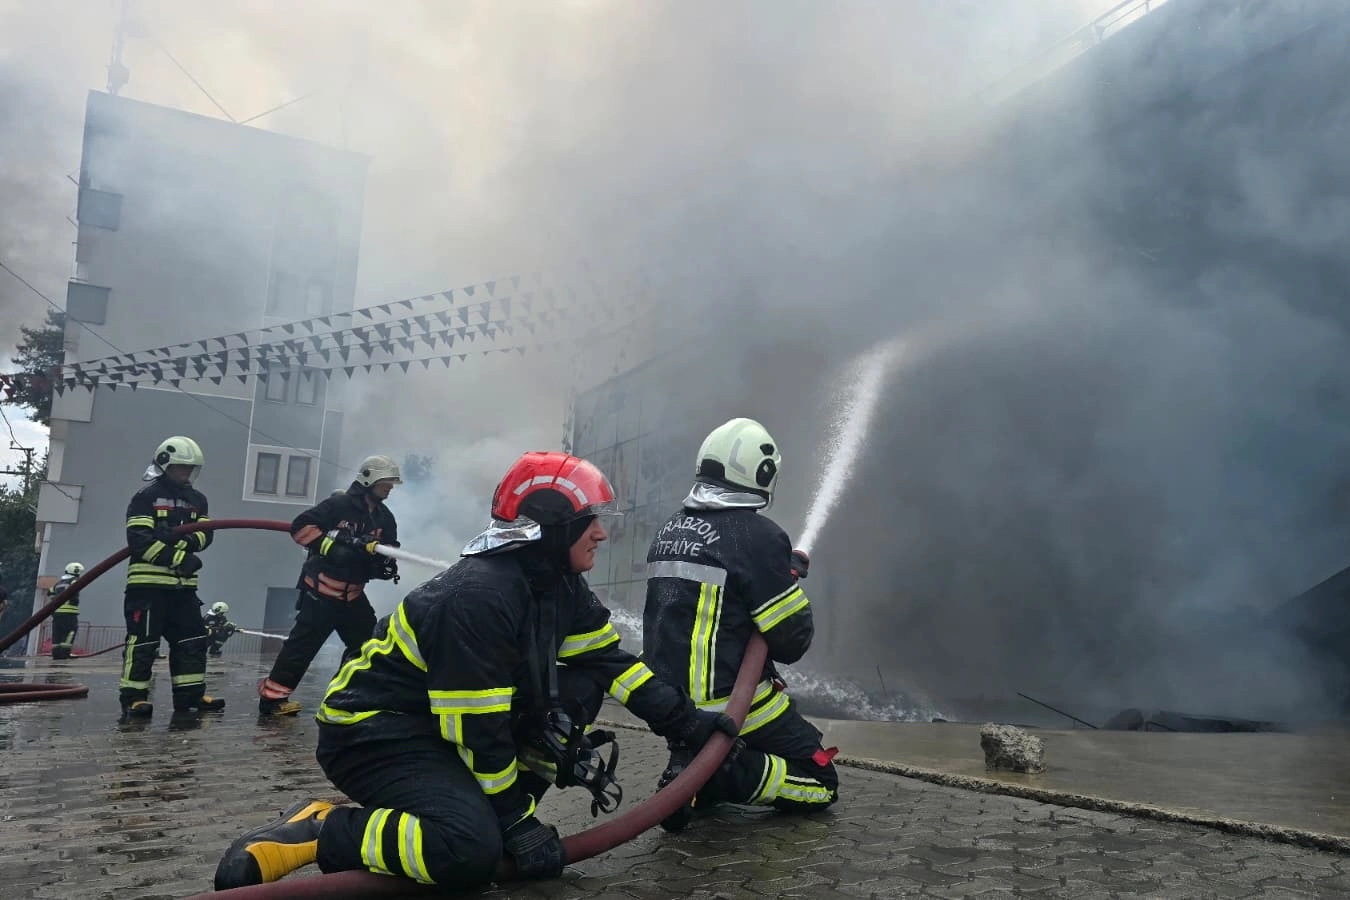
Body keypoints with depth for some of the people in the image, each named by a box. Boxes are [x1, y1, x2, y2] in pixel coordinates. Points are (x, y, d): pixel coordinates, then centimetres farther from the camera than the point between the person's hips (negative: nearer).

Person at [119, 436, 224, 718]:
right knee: (143, 641, -5)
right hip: (148, 581, -7)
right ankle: (133, 696, 4)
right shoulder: (146, 496, -6)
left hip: (183, 583, 7)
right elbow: (139, 540, -15)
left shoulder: (197, 499, 14)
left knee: (192, 639, 7)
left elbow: (205, 534, 5)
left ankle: (190, 694, 14)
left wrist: (186, 540, -18)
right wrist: (178, 558, -22)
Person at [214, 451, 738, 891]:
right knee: (471, 849, -30)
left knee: (579, 689, -2)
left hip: (439, 726, 10)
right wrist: (515, 819, -17)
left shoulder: (560, 585, 0)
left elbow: (610, 662, 6)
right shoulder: (479, 596, -27)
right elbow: (474, 729, -25)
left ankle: (482, 810, 3)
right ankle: (314, 831, -10)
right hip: (371, 731, -10)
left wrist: (683, 719, 0)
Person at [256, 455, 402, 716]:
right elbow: (300, 527, -16)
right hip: (321, 588, -7)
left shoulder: (385, 519, 9)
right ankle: (272, 696, 0)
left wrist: (387, 566, -11)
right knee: (303, 643, -8)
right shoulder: (340, 504, -13)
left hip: (352, 593, 7)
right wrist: (329, 547, -24)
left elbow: (386, 554, 12)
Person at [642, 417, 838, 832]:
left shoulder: (668, 531, 6)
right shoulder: (757, 535, -16)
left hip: (669, 703, 7)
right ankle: (728, 774, -14)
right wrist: (791, 579, 6)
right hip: (731, 704, -7)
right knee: (820, 783, 7)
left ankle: (691, 770, 4)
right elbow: (792, 641, -14)